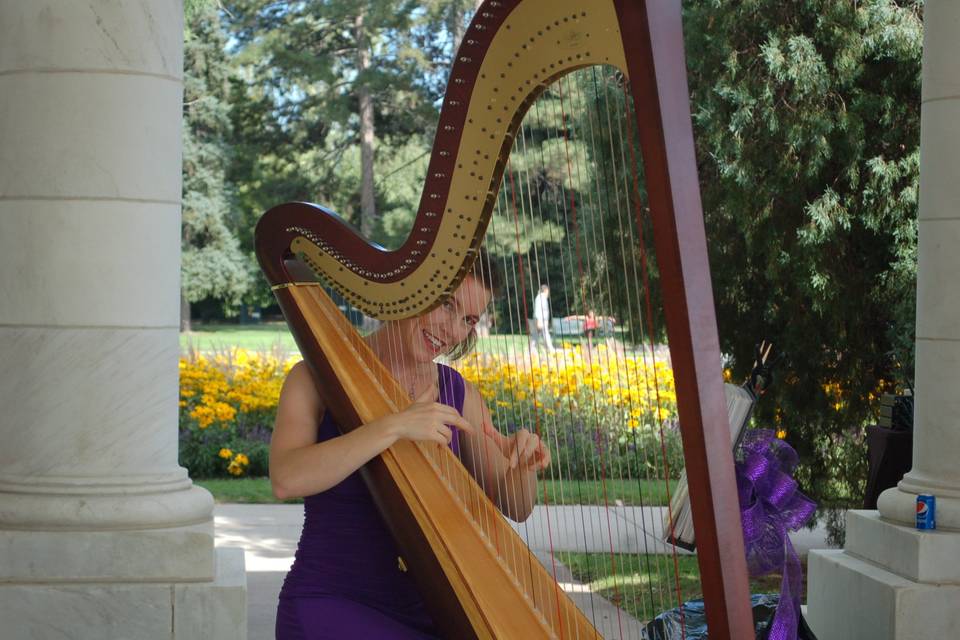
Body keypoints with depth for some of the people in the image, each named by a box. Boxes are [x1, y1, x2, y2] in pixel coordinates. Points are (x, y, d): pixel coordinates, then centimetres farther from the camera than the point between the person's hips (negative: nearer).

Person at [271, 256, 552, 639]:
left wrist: (524, 467, -16)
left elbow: (513, 507, 7)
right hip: (330, 608, -5)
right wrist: (393, 426, -30)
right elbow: (285, 480, -24)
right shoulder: (318, 379, -7)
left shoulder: (457, 393, 6)